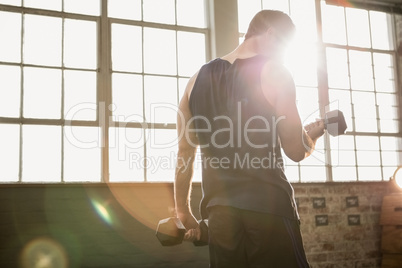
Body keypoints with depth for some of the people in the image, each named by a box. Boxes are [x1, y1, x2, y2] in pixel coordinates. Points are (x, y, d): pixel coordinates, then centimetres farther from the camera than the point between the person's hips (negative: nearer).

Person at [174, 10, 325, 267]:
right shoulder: (274, 72, -3)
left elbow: (185, 153, 12)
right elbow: (296, 150, -5)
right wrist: (313, 134, 18)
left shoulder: (198, 79, 12)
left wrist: (184, 212, 19)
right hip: (267, 207, -5)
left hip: (219, 213, 5)